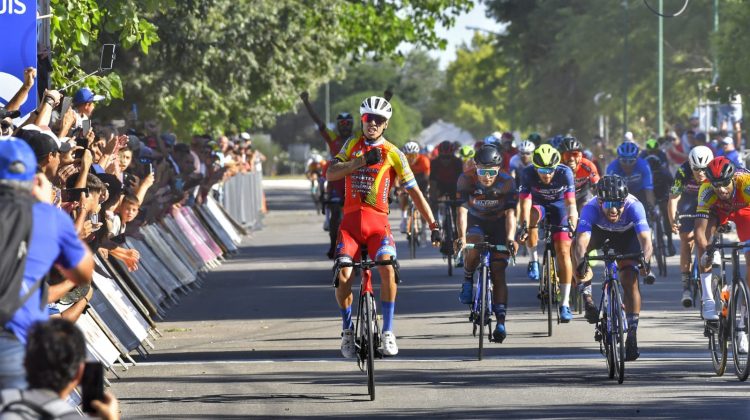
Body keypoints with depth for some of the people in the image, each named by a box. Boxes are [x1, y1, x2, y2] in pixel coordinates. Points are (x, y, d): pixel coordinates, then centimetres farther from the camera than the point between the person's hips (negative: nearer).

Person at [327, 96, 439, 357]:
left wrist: (433, 225, 1)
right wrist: (362, 161, -15)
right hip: (350, 220, 1)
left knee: (387, 268, -26)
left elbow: (414, 191, 6)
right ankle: (348, 328, 8)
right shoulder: (352, 145, 12)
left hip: (377, 220, -1)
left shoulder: (393, 154, 5)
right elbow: (331, 173, -2)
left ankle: (388, 332, -13)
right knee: (343, 276, -16)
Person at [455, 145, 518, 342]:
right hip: (476, 221, 0)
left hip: (498, 223, 0)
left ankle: (500, 320, -6)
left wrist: (510, 238, -46)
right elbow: (462, 210, -32)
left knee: (498, 272, -8)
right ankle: (468, 281, -9)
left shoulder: (507, 182, -24)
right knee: (473, 245, -35)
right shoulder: (467, 180, -25)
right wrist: (461, 237, -46)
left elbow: (510, 213, -30)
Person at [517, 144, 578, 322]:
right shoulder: (528, 174, -29)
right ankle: (533, 260, -16)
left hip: (558, 205, 0)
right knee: (531, 215, -36)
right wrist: (524, 225, -50)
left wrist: (572, 222, -48)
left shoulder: (565, 173, -29)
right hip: (538, 204, 0)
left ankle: (565, 303, -8)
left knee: (563, 251, -12)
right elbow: (525, 202, -35)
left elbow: (571, 203, -31)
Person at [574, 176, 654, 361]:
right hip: (599, 229, 1)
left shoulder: (633, 206, -39)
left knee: (630, 282, -15)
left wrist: (645, 260, -69)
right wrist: (581, 261, -70)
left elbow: (646, 240, -49)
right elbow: (581, 241, -50)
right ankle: (587, 295, -12)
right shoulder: (591, 208, -39)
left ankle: (632, 334, -5)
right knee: (578, 249, -30)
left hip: (626, 233, -1)